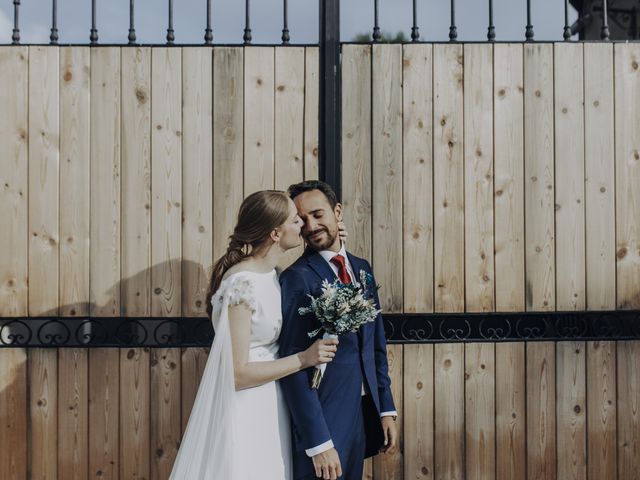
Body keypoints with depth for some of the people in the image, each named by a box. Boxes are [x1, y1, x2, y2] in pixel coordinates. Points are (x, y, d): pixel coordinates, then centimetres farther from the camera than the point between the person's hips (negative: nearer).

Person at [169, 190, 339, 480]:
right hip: (244, 413, -9)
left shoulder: (272, 274, 4)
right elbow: (237, 373, -22)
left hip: (269, 407, 9)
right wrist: (304, 358, -17)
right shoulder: (242, 284, -22)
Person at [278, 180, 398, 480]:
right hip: (322, 420, -7)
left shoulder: (362, 269, 9)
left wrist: (386, 409, 10)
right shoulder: (297, 278, -13)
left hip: (363, 415, 7)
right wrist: (318, 441, -20)